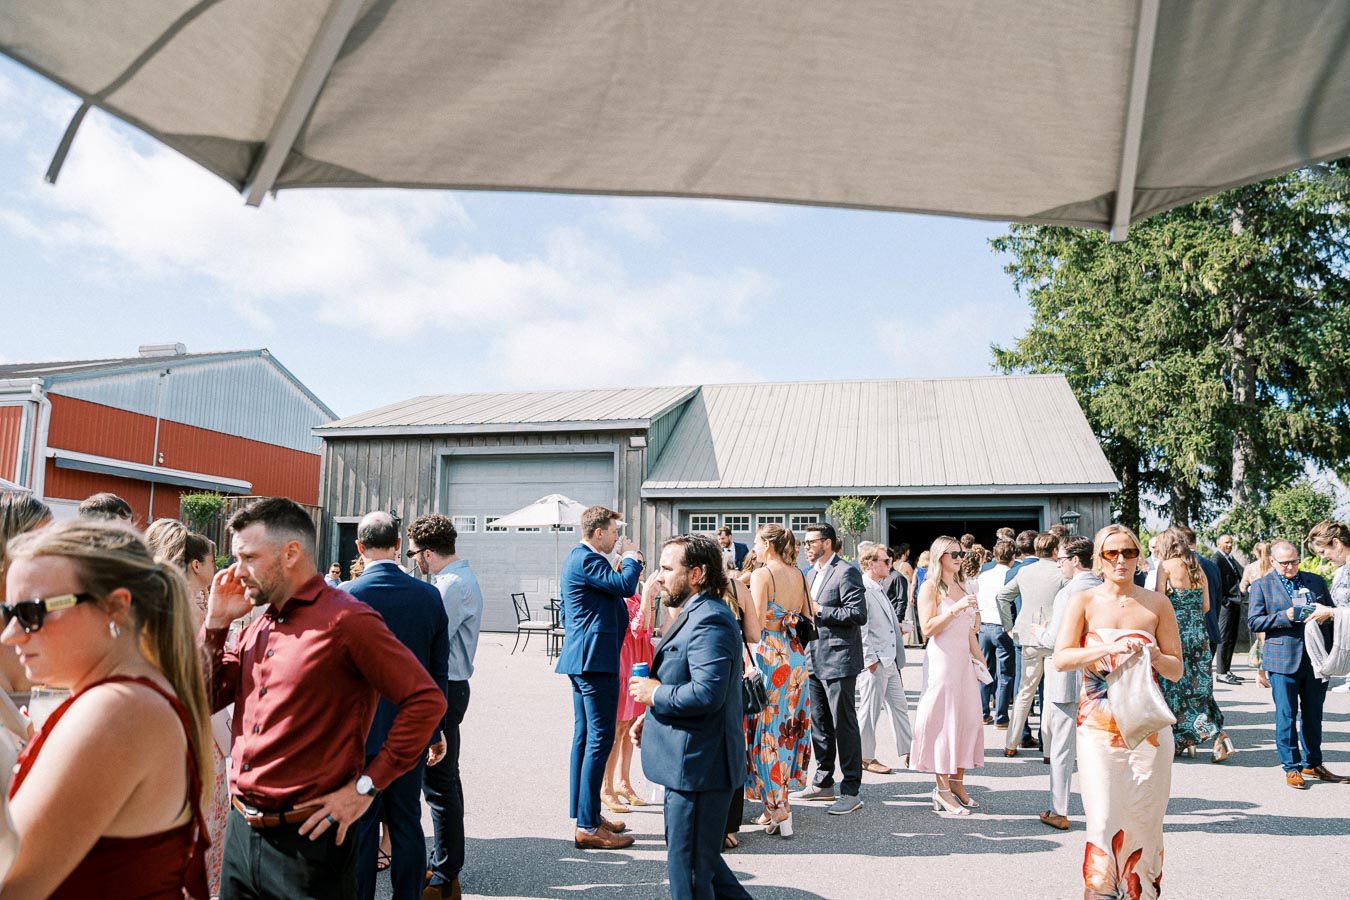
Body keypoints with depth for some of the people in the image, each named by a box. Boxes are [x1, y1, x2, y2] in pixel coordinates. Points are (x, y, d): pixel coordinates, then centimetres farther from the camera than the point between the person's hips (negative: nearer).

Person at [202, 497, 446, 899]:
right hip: (240, 833, 8)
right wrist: (216, 622, 2)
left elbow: (427, 700, -20)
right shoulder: (257, 627, 10)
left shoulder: (345, 620, -16)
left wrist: (366, 786, -17)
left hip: (306, 841, -7)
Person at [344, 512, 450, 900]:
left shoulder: (344, 597, -13)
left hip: (360, 731, -3)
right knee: (407, 824, 13)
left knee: (360, 828, 8)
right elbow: (438, 672, 2)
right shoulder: (430, 596, -4)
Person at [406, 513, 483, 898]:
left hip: (442, 690, -11)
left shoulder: (454, 585, -19)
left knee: (439, 783, -3)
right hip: (447, 687, 11)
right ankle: (443, 862, 32)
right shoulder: (458, 577, 13)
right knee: (445, 779, 19)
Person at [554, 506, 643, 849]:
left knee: (585, 736, 15)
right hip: (596, 658, -11)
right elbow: (626, 586, -23)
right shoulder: (587, 560, -16)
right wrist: (630, 557, -7)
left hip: (580, 658, 11)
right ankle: (588, 827, -4)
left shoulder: (577, 558, 18)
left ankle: (583, 812, 24)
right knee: (600, 739, -8)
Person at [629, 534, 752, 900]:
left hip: (698, 765, -11)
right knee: (692, 855, 23)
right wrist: (653, 715, 14)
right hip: (692, 762, 11)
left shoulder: (709, 620, -22)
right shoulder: (697, 613, 13)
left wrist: (655, 694, -16)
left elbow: (706, 694, -31)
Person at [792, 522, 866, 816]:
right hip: (814, 660, 9)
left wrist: (819, 610, -19)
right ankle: (823, 783, 28)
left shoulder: (846, 572, -13)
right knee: (819, 724, 16)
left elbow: (858, 614, -21)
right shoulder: (812, 572, 16)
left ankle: (851, 791, 6)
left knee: (844, 725, -2)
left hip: (838, 659, -9)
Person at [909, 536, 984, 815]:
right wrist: (956, 609, -21)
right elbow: (928, 628, -15)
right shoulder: (930, 588, -5)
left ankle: (957, 782, 16)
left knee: (968, 718, 7)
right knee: (943, 721, -4)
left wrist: (981, 660, 17)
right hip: (942, 659, -7)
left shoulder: (961, 588, 16)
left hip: (965, 659, 8)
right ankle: (942, 790, 1)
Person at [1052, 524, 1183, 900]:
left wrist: (1155, 657, -13)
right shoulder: (1083, 602, 1)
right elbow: (1061, 658, -10)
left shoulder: (1157, 604, 5)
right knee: (1104, 822, -5)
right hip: (1097, 727, -1)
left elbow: (1176, 670, 8)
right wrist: (1108, 648, -23)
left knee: (1144, 822, 6)